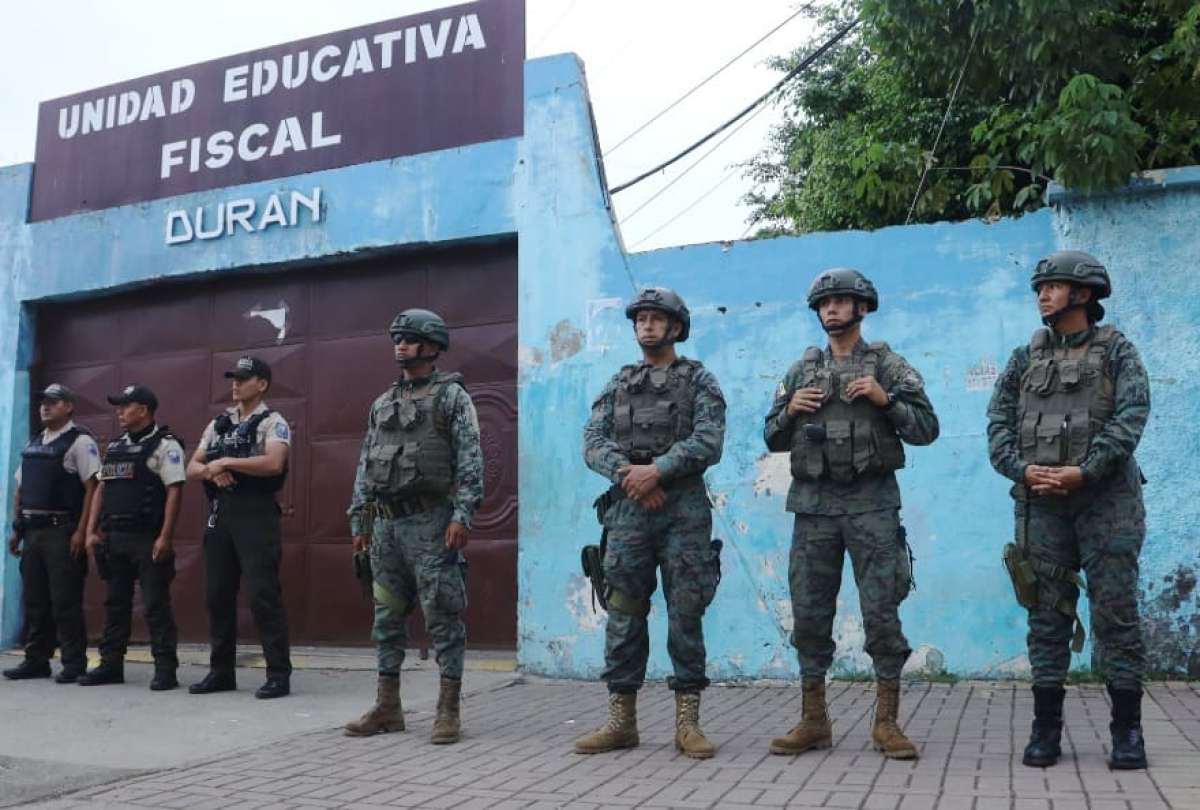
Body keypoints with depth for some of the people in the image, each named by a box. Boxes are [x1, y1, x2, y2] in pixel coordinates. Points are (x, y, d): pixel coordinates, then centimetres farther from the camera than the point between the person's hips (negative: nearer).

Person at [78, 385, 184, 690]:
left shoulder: (164, 445, -7)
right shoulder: (115, 447, 17)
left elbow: (174, 491, -14)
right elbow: (101, 489, 19)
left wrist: (165, 537, -20)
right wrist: (92, 530, 10)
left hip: (147, 539, -7)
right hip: (113, 538, 8)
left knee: (156, 605, -4)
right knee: (116, 602, 13)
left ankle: (165, 668, 1)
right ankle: (111, 664, 21)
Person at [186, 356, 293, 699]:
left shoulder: (273, 422, -3)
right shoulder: (218, 424, 18)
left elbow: (273, 463, -20)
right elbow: (192, 468, 14)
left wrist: (226, 462, -14)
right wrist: (212, 471, -9)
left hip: (256, 514, -7)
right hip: (220, 515, 7)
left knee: (264, 594, -8)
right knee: (218, 594, 10)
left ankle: (279, 674, -1)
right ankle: (221, 671, 20)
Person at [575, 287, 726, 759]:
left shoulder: (699, 380, 6)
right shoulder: (618, 384, 16)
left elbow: (708, 442, -8)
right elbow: (592, 441, 5)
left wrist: (657, 469, -19)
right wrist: (626, 473, -13)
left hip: (684, 508, -3)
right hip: (628, 509, 3)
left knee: (685, 615, 0)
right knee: (623, 615, 4)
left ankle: (687, 721, 7)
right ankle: (621, 720, 12)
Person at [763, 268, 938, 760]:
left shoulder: (888, 366, 5)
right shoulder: (801, 371, 14)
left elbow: (926, 429, 0)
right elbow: (774, 440, 15)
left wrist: (886, 399, -13)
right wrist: (791, 410, -4)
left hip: (871, 502, -3)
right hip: (813, 503, 3)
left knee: (881, 612, -3)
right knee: (809, 613, 4)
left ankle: (887, 723, 8)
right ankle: (813, 721, 14)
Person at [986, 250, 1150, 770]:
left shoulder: (1116, 350, 6)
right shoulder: (1025, 358, 14)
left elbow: (1131, 417, -7)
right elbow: (998, 422, 7)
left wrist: (1083, 472, -18)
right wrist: (1022, 469, -11)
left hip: (1106, 499, -3)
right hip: (1041, 503, 3)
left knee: (1116, 612, -1)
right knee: (1047, 615, 4)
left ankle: (1127, 730, 9)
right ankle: (1046, 728, 10)